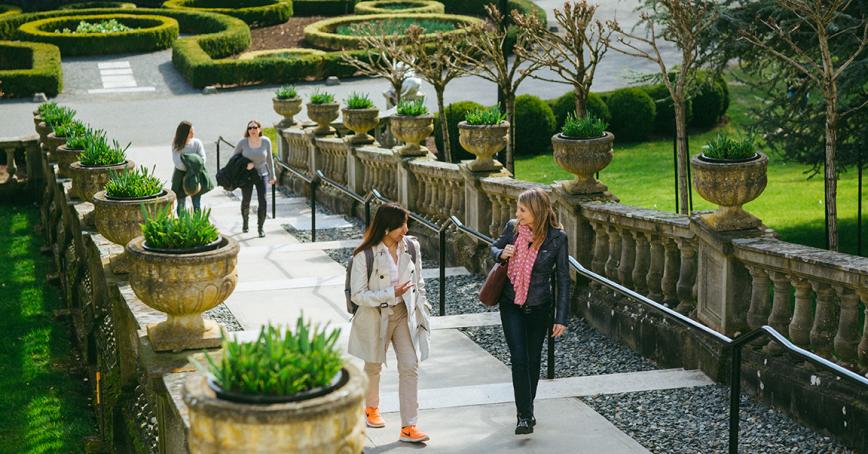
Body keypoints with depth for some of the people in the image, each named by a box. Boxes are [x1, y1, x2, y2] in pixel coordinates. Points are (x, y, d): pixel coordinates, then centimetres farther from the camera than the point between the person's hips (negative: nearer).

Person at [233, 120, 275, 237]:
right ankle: (245, 221, 42)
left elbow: (269, 158, 4)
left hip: (261, 175, 0)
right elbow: (234, 157, -2)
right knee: (246, 201, 12)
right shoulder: (243, 142, -14)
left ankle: (261, 227, 5)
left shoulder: (266, 142, -9)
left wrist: (272, 175, 10)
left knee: (263, 201, -11)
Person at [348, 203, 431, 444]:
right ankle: (371, 408, 46)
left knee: (410, 367, -8)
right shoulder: (365, 255, -19)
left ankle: (408, 427, -4)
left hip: (405, 315, 3)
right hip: (376, 316, -3)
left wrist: (420, 312, 7)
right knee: (373, 366, 18)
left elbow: (419, 284, 7)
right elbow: (358, 295, -18)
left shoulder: (411, 247, -6)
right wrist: (391, 293, -26)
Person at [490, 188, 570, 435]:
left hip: (539, 308, 0)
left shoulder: (557, 238, -13)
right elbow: (494, 247, 14)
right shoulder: (512, 227, -7)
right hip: (511, 305, 1)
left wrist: (561, 318, -8)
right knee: (519, 358, -10)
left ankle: (527, 409, 31)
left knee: (533, 360, 12)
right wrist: (502, 254, -12)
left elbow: (562, 278, -7)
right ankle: (524, 416, -8)